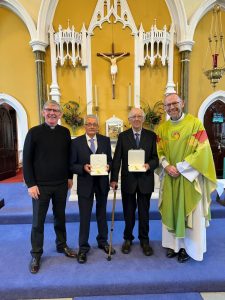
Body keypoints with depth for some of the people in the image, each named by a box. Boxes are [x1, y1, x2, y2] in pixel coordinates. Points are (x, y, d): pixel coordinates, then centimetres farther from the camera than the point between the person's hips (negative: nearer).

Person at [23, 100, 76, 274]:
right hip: (41, 185, -2)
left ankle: (62, 245, 37)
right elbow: (27, 160, -6)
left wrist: (70, 177, 7)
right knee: (38, 221, 10)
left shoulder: (65, 132, 2)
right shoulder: (34, 132, -7)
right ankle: (36, 254, 29)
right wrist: (31, 184, -10)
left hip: (61, 184, 3)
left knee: (60, 216, 17)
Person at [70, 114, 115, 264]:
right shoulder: (76, 142, -6)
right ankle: (83, 247, 25)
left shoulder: (105, 140, 1)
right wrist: (83, 167, -23)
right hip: (85, 183, -3)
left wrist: (108, 166, -16)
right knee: (85, 216, 5)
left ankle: (103, 241, 40)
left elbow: (110, 160, 5)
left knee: (102, 213, 19)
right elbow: (72, 165, -6)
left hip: (102, 182, 3)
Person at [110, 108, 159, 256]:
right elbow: (117, 159, -2)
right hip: (128, 180, 0)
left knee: (144, 212, 12)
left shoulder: (151, 136, 2)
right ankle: (128, 239, 33)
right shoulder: (123, 136, 2)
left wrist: (149, 165, -20)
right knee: (128, 212, 13)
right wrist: (114, 179, -9)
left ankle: (144, 240, 31)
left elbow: (156, 157, 1)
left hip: (145, 180, 0)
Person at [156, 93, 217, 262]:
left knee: (189, 212, 7)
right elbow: (159, 151, 7)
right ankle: (173, 244, 29)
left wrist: (179, 167, -16)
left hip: (189, 176, -3)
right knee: (170, 210, 11)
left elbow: (202, 150, -13)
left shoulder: (195, 123, -8)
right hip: (169, 178, 4)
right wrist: (166, 166, -12)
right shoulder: (162, 128, 5)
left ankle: (187, 246, 26)